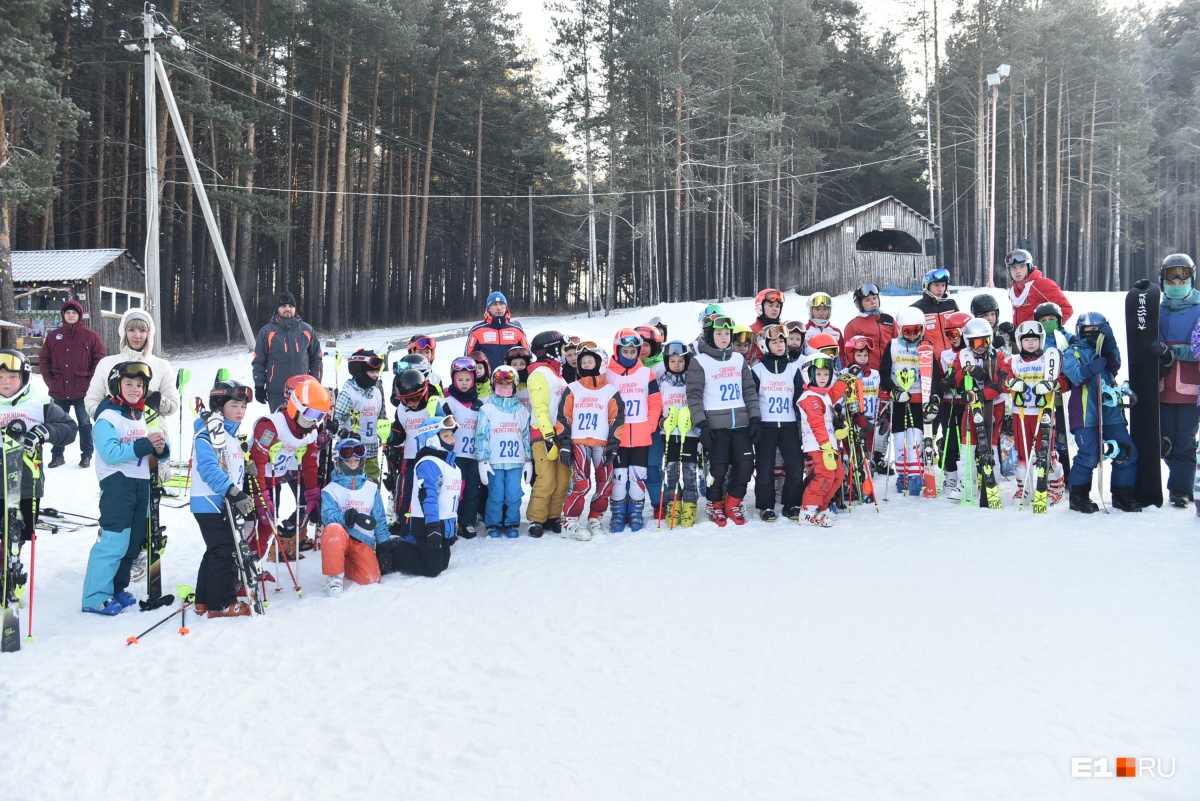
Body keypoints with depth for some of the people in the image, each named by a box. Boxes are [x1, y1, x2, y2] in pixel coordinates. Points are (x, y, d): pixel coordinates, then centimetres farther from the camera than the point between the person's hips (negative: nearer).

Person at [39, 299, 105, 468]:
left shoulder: (91, 336, -2)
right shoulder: (53, 336, 6)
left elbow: (100, 360, -2)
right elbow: (44, 360, 9)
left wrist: (91, 381, -8)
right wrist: (50, 381, 0)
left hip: (82, 391, -3)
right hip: (59, 391, 3)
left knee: (85, 423, 4)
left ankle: (87, 455, 11)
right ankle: (57, 455, 18)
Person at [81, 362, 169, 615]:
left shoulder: (140, 416, 16)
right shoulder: (108, 417, -9)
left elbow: (150, 449, 20)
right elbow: (110, 452, -22)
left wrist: (161, 448, -3)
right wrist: (144, 445, -24)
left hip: (141, 484, 8)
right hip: (117, 483, -8)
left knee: (133, 541, 12)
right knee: (114, 541, -12)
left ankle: (116, 588, 25)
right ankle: (95, 597, -6)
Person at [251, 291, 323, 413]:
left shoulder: (307, 330, 8)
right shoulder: (267, 331, 2)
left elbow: (316, 358, 12)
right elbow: (258, 361, 4)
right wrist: (259, 386, -1)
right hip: (276, 391, -2)